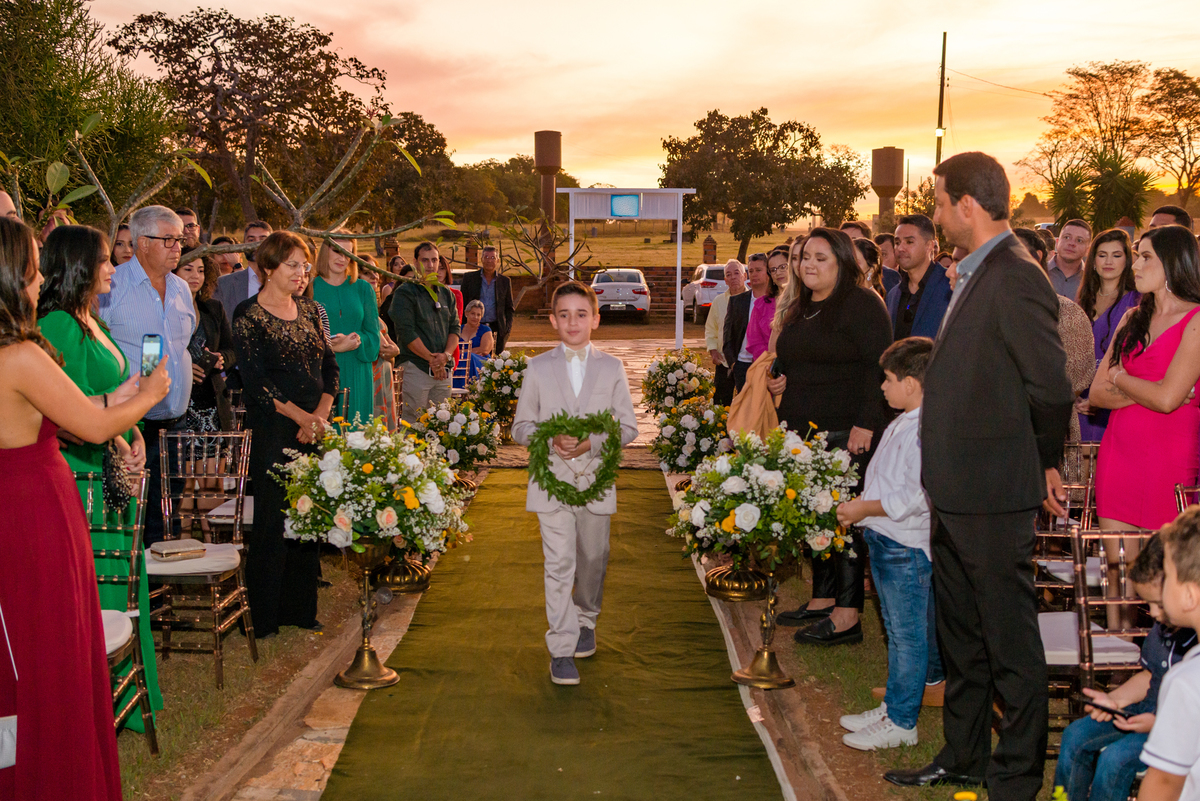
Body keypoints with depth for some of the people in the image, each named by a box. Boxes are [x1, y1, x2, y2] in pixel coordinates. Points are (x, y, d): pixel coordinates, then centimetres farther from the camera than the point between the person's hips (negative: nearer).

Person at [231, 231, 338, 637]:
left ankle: (301, 609, 20)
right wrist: (302, 417, -14)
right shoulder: (249, 315, -4)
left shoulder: (309, 310, 13)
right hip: (273, 432, -5)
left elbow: (330, 366, 11)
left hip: (315, 429, 6)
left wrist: (321, 415, -4)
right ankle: (264, 617, 9)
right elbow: (256, 381, -11)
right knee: (273, 519, -2)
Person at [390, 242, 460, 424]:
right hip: (416, 366, -5)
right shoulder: (404, 293, -2)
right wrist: (431, 359, -11)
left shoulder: (446, 293, 16)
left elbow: (455, 327, 11)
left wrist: (446, 355, -7)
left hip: (443, 369, 5)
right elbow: (407, 333, -10)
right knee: (413, 424, -6)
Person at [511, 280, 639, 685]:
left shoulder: (612, 368, 6)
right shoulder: (538, 368, 6)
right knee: (559, 563, -8)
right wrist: (551, 440, -13)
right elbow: (521, 426, 7)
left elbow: (628, 427, 3)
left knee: (593, 559, 13)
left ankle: (586, 621, 39)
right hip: (552, 481, -1)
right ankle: (561, 650, -4)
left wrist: (591, 442, -14)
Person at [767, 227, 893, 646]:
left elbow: (879, 366, -14)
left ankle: (847, 616, -2)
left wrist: (866, 423, -21)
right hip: (804, 432, 8)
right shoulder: (798, 308, 18)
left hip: (847, 434, -8)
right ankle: (823, 599, 22)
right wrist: (780, 382, 9)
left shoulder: (861, 303, -7)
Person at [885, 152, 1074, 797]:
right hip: (955, 494, 10)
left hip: (993, 497, -10)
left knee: (1010, 643, 4)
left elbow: (1051, 388, -20)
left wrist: (1045, 462, -5)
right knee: (960, 638, 20)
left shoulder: (1016, 279, -19)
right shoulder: (973, 276, 13)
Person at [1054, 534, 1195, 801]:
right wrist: (1113, 699, 2)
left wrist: (1160, 724, -27)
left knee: (1116, 758, -26)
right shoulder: (1164, 626, 1)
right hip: (1150, 710, 9)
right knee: (1076, 735, -1)